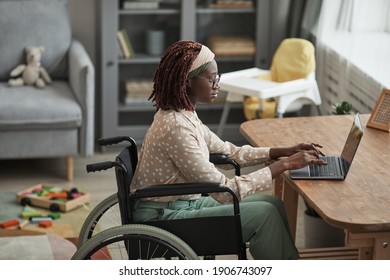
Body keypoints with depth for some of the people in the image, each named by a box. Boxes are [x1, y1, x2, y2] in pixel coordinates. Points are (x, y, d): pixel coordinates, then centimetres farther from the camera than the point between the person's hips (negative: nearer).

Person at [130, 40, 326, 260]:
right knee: (263, 214, -12)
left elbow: (229, 152, 16)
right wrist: (284, 164, -20)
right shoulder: (175, 127, -25)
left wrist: (285, 152, 4)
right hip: (163, 219, -9)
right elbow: (224, 191, -25)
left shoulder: (185, 114, 4)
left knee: (273, 204, 3)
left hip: (185, 203, 9)